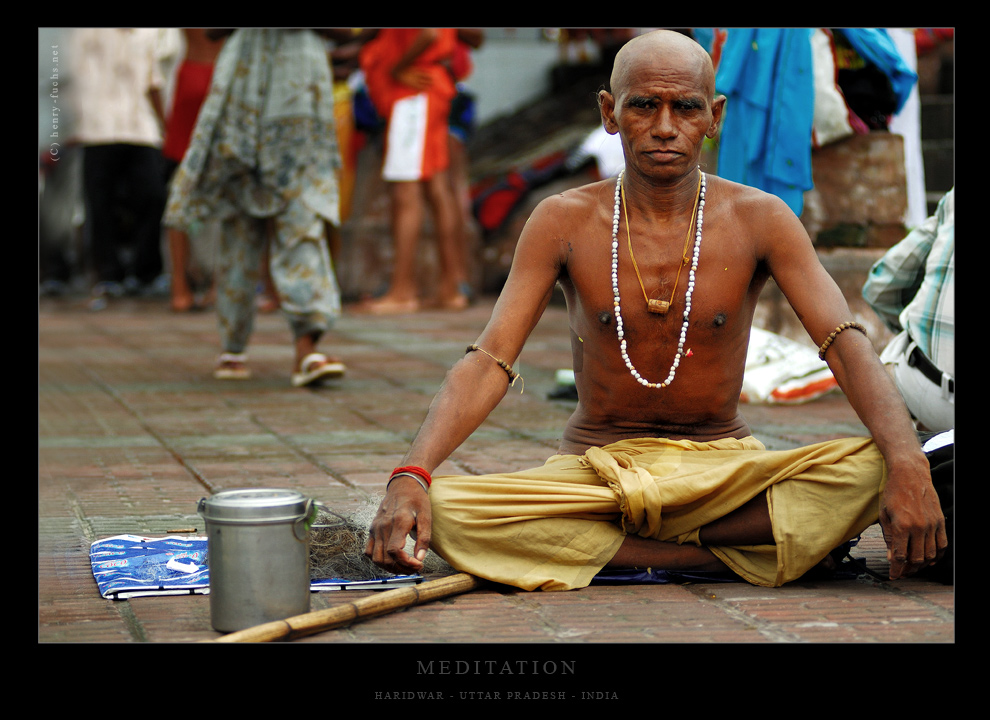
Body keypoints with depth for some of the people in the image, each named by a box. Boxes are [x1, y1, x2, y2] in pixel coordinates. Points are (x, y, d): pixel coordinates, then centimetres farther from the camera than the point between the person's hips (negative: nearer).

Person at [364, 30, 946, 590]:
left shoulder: (760, 220, -3)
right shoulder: (564, 223, -2)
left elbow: (848, 346, -13)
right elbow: (489, 361, -9)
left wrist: (909, 468, -32)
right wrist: (411, 477, -27)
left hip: (724, 468, 0)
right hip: (592, 471, 0)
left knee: (872, 472, -29)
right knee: (441, 512, -30)